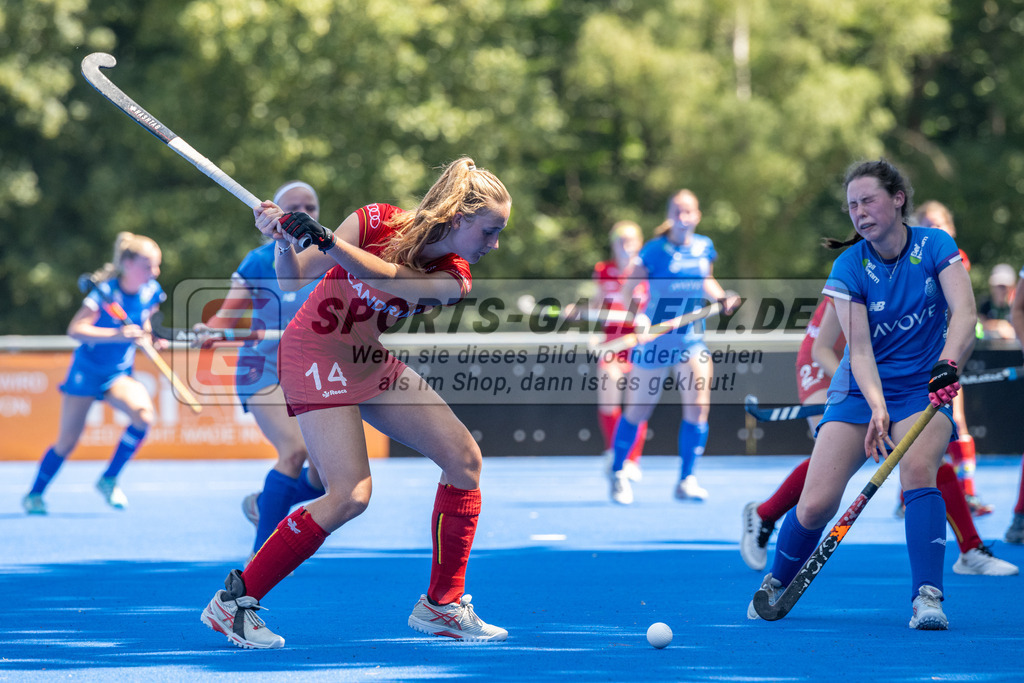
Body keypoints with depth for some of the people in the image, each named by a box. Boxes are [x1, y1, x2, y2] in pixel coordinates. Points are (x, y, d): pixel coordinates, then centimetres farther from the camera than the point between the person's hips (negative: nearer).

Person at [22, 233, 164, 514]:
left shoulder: (151, 292, -5)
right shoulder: (105, 291, -22)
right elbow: (74, 330, -30)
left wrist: (150, 338, -4)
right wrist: (116, 335, -41)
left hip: (119, 374, 4)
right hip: (86, 371, -4)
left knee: (144, 414, -25)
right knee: (67, 441, 0)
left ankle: (109, 480, -8)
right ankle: (34, 495, 22)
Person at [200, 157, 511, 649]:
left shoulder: (452, 279, -8)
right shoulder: (375, 223, -18)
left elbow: (390, 278, -31)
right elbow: (294, 280, -14)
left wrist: (329, 241, -45)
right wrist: (284, 242, -35)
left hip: (370, 364, 7)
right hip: (315, 355, -6)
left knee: (465, 459, -1)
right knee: (350, 494, -19)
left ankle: (443, 605, 10)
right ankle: (232, 602, -9)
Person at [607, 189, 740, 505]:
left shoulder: (704, 247, 3)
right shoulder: (655, 250, -11)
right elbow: (626, 289, -11)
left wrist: (723, 297, 1)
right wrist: (637, 315, -28)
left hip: (691, 339, 3)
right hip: (655, 340, -3)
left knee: (698, 406, -11)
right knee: (636, 412, 6)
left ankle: (686, 481, -1)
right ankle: (618, 473, 28)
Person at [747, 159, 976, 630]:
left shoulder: (935, 247, -6)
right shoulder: (850, 268, -8)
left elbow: (964, 312, -19)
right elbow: (860, 348, -16)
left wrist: (947, 363, -39)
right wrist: (877, 408, -33)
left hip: (923, 389, 0)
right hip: (861, 391, 0)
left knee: (918, 469, -32)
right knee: (817, 504, -10)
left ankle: (927, 597, -32)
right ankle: (775, 586, 19)